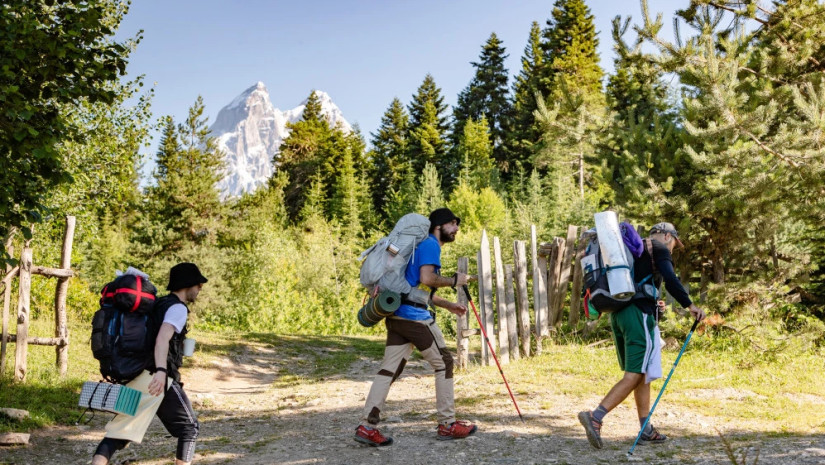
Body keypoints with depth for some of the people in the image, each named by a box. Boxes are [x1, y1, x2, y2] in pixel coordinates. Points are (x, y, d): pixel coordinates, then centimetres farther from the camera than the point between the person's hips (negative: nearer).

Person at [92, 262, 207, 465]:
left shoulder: (156, 305, 20)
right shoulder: (178, 308, -7)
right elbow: (162, 338, -25)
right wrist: (161, 371, -37)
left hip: (135, 377, 8)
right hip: (158, 379, -8)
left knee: (119, 432, 8)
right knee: (189, 427, 8)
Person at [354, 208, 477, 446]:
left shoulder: (424, 246, 24)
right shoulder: (430, 245, -6)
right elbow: (426, 279, -21)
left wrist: (449, 305, 28)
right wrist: (454, 280, -7)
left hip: (397, 316, 9)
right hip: (415, 316, -9)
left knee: (389, 370, 5)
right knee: (444, 363, 3)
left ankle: (367, 426, 3)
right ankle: (447, 425, 10)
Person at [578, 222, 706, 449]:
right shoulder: (660, 249, 2)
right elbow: (671, 281, -14)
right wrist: (690, 305, -5)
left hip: (617, 313, 8)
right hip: (640, 314, -8)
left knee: (641, 373, 14)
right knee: (634, 375, -8)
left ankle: (646, 430, 17)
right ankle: (595, 416, -21)